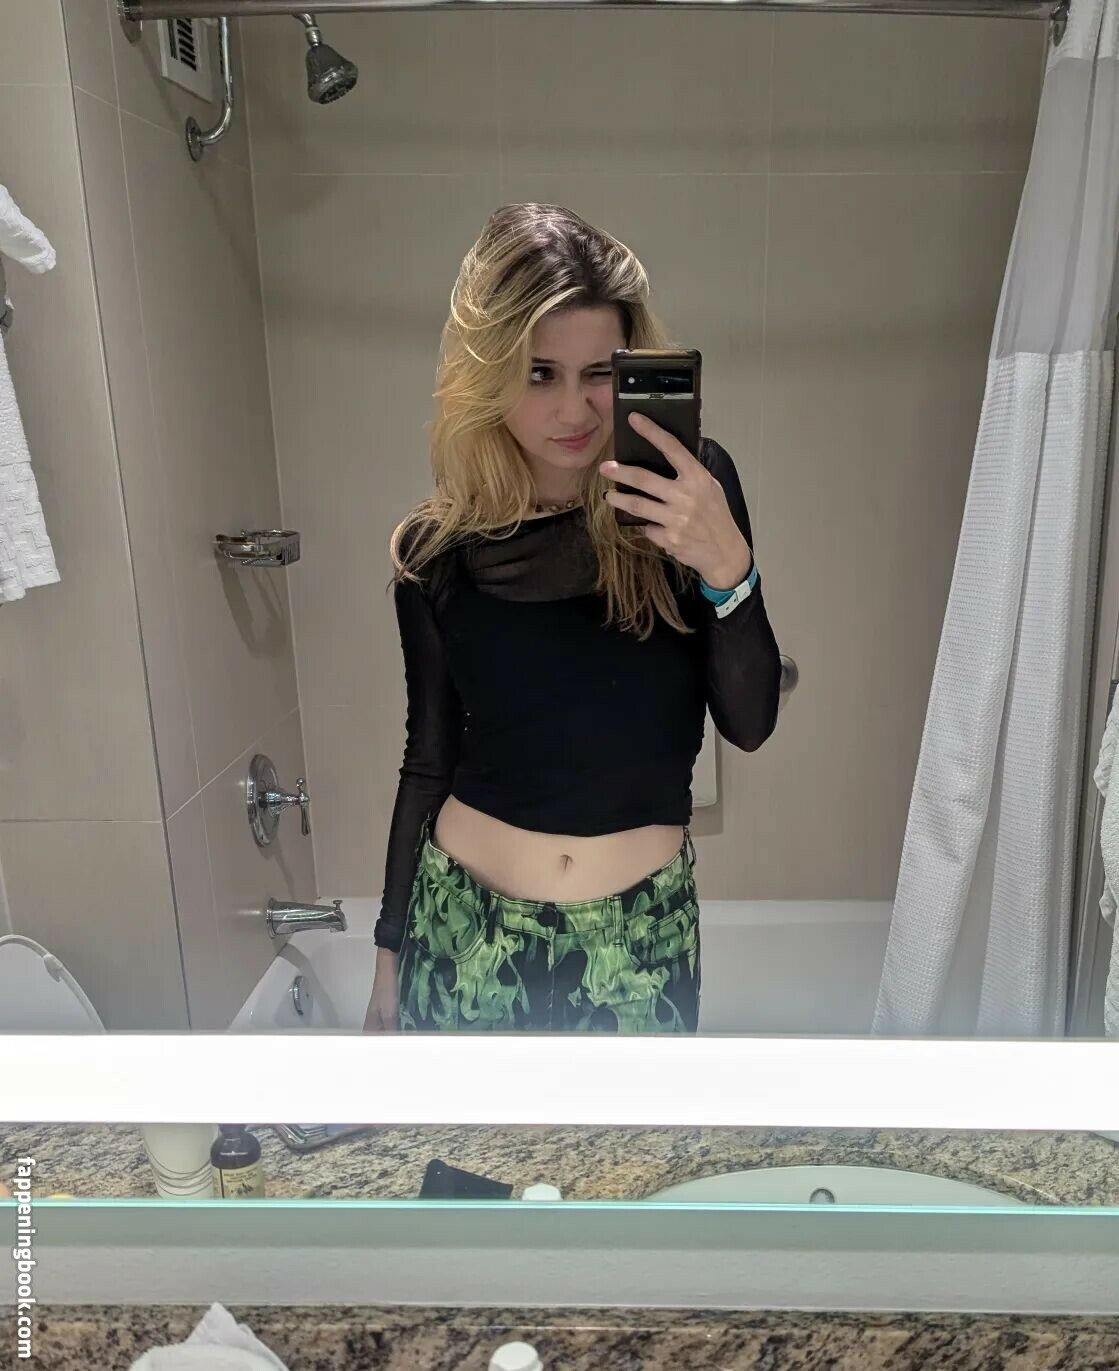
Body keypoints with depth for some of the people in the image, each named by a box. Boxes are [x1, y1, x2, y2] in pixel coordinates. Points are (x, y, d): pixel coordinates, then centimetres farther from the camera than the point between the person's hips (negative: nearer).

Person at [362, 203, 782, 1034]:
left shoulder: (690, 492, -9)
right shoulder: (437, 551, -8)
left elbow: (750, 723, -11)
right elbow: (429, 759, 2)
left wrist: (726, 566, -28)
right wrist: (390, 947, 8)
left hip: (644, 932, 0)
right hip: (466, 929, 1)